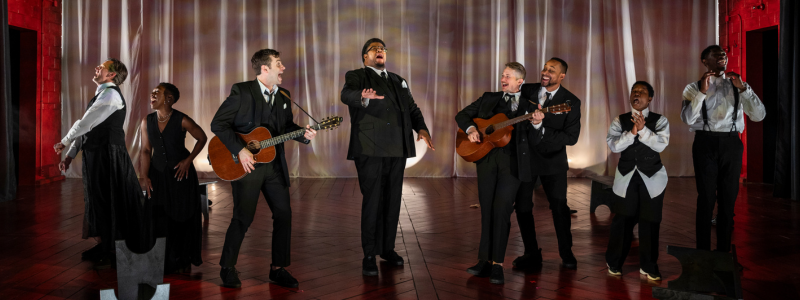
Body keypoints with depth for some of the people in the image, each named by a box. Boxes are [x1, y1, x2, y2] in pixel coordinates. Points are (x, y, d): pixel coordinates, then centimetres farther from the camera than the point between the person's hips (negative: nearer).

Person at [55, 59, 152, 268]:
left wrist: (64, 142, -4)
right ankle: (101, 249, 31)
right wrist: (70, 155, 13)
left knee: (107, 203, -2)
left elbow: (85, 123, -18)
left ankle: (110, 255, 9)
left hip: (108, 157, -10)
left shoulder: (110, 95, -14)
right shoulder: (102, 95, 17)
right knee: (97, 201, 18)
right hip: (96, 157, 10)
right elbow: (86, 130, 17)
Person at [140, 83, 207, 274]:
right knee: (160, 218, 2)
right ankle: (164, 263, 16)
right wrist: (145, 177, -6)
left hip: (180, 173, -3)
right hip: (158, 175, 3)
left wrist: (188, 160, -8)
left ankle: (183, 261, 21)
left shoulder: (182, 120, -12)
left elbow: (202, 138, 0)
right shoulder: (147, 121, 0)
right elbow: (146, 150, 2)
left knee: (182, 218, 4)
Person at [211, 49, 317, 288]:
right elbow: (218, 124, -11)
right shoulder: (242, 91, -9)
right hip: (245, 164, -6)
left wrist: (303, 135, -2)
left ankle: (278, 268, 15)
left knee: (284, 214, 3)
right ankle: (228, 268, 16)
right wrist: (239, 150, -19)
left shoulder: (283, 95, 10)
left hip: (274, 164, 6)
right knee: (243, 218, -2)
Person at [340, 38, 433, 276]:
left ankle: (387, 247, 22)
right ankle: (369, 256, 2)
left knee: (393, 199, 9)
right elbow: (346, 95, -18)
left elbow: (412, 108, 19)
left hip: (397, 149, 6)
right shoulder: (356, 76, 3)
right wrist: (363, 97, -42)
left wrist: (421, 128, -1)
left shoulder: (398, 81, 22)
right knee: (372, 200, -6)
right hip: (370, 149, -5)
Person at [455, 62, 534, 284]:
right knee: (487, 209, 5)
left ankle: (497, 264, -4)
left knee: (501, 208, -11)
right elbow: (462, 115, 18)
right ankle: (485, 261, 12)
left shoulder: (529, 105, 6)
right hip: (487, 158, 3)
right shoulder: (489, 99, 15)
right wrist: (470, 129, -1)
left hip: (513, 160, -3)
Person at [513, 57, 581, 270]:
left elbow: (571, 138, -16)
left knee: (559, 207, 2)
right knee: (522, 206, 3)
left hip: (552, 159, -2)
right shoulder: (526, 91, -1)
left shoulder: (570, 102, -9)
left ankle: (566, 254, 21)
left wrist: (540, 127, -26)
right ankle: (532, 254, 18)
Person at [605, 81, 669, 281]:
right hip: (626, 177, 0)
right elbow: (614, 146, -9)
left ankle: (648, 266, 18)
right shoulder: (620, 121, 4)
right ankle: (614, 263, 18)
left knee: (650, 221, 4)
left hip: (652, 177, 0)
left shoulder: (660, 121, 1)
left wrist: (643, 129, -23)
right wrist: (632, 132, -20)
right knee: (623, 220, 1)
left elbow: (661, 145, -14)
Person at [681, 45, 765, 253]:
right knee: (706, 198, 2)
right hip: (706, 143, -2)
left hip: (731, 144, 3)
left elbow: (759, 115, -3)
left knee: (728, 198, 9)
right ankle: (703, 252, 13)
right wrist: (702, 92, -19)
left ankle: (724, 252, 21)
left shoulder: (738, 86, 8)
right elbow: (688, 119, -12)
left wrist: (742, 88, -12)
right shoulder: (694, 88, 2)